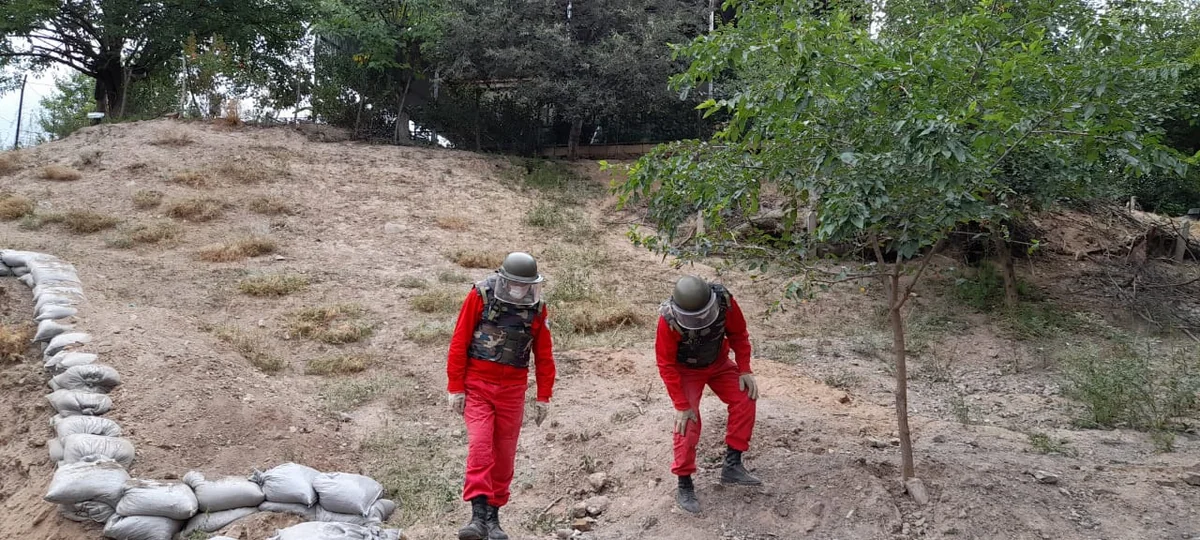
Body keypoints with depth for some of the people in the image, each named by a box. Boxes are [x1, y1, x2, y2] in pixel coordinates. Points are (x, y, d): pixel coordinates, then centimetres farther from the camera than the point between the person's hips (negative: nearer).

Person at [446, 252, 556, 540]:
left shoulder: (537, 307, -1)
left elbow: (544, 355, 7)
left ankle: (493, 516, 19)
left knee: (504, 453, 7)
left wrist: (544, 397, 7)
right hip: (477, 385, -3)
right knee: (479, 445, -16)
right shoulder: (480, 296, -9)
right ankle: (478, 515, -17)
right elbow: (459, 343, -7)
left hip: (512, 390, 3)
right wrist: (455, 387, -8)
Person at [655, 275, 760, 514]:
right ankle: (684, 486, -2)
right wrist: (681, 405, -25)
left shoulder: (724, 301, -29)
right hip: (686, 370, -3)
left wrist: (745, 370, -14)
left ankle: (732, 466, -2)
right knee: (688, 423, -16)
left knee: (745, 399, -13)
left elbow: (738, 334, -8)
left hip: (719, 363, 4)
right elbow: (666, 365, -25)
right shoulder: (669, 321, -35)